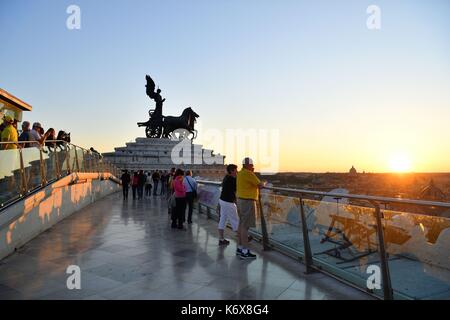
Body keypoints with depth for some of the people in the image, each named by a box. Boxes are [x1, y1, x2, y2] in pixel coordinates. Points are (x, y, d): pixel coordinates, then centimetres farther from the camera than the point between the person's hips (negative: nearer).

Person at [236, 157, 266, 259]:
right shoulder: (248, 174, -18)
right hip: (247, 202, -10)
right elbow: (259, 184, -15)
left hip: (241, 200, 10)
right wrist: (264, 183, 7)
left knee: (241, 224, 14)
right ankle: (245, 252, -3)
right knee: (245, 226, -7)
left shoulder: (240, 173, 12)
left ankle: (240, 247, 23)